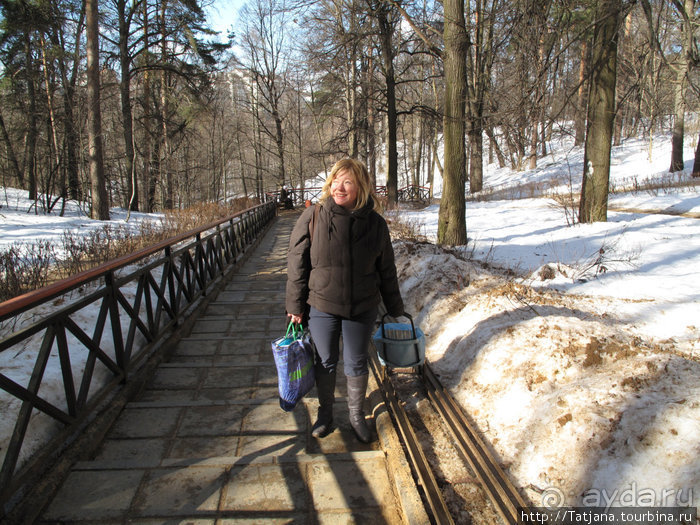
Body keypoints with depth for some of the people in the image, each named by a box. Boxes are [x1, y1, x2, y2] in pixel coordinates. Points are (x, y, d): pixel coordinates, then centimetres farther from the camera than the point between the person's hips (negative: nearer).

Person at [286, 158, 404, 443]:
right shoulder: (313, 216, -10)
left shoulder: (375, 224, -5)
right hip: (321, 306, -1)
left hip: (362, 308, 1)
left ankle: (356, 414, 37)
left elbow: (386, 270, 5)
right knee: (325, 362, 15)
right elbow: (297, 264, -5)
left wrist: (395, 307, 11)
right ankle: (325, 412, 38)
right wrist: (295, 306, -4)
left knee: (357, 365, 14)